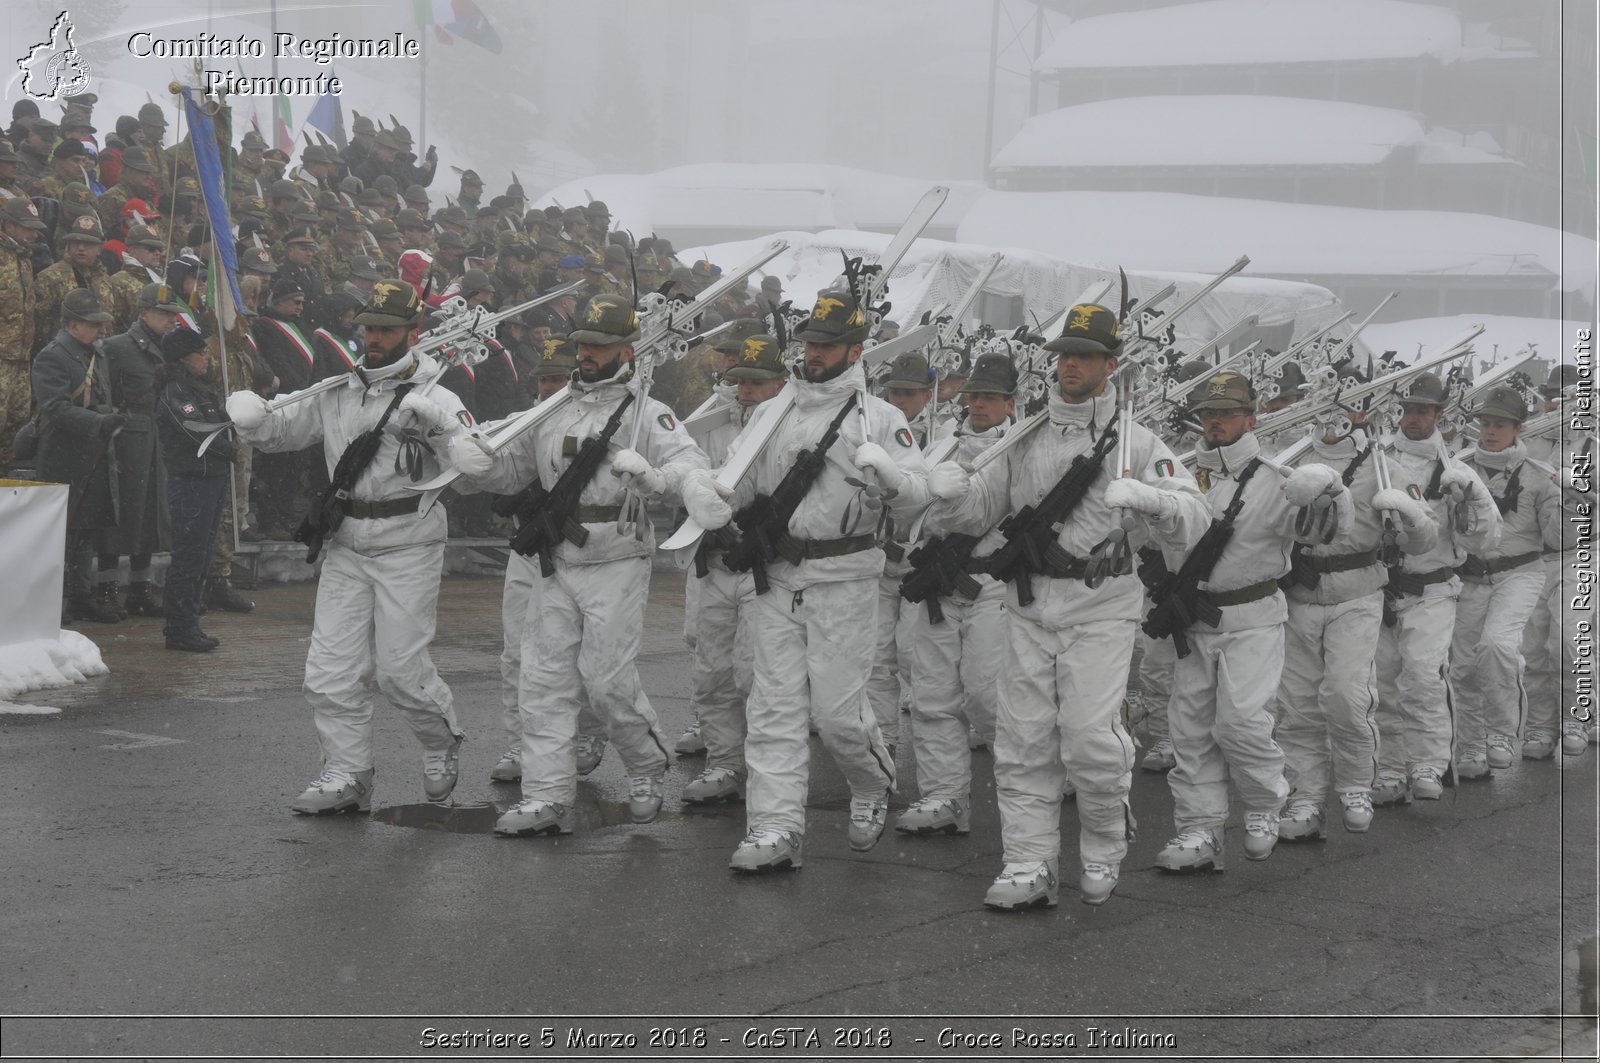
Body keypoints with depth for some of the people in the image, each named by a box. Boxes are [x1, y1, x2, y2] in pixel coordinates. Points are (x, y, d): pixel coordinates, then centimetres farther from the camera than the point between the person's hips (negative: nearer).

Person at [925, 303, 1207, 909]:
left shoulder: (1135, 442, 1)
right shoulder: (1025, 440, 12)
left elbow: (1192, 522, -6)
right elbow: (979, 512, 15)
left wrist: (1143, 496, -25)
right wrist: (951, 492, -8)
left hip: (1101, 612, -4)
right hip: (1030, 609, 4)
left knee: (1090, 738, -10)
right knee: (1023, 742, 1)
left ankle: (1105, 852, 14)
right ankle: (1028, 868, 8)